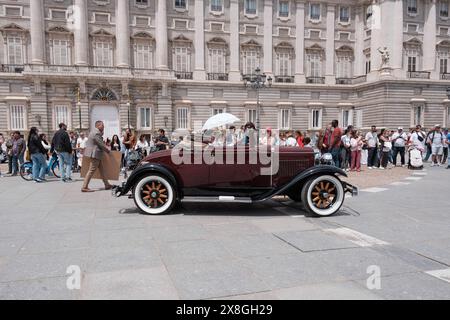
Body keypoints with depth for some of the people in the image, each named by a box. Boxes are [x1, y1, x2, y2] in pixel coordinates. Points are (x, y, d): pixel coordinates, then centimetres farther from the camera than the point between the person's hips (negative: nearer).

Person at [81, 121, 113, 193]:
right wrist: (108, 151, -4)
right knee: (91, 170, -8)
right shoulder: (96, 133, -17)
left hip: (95, 154, 11)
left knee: (101, 169, 13)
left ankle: (107, 185, 19)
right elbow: (101, 145, -15)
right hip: (95, 154, -11)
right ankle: (84, 187, -5)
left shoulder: (96, 132, 17)